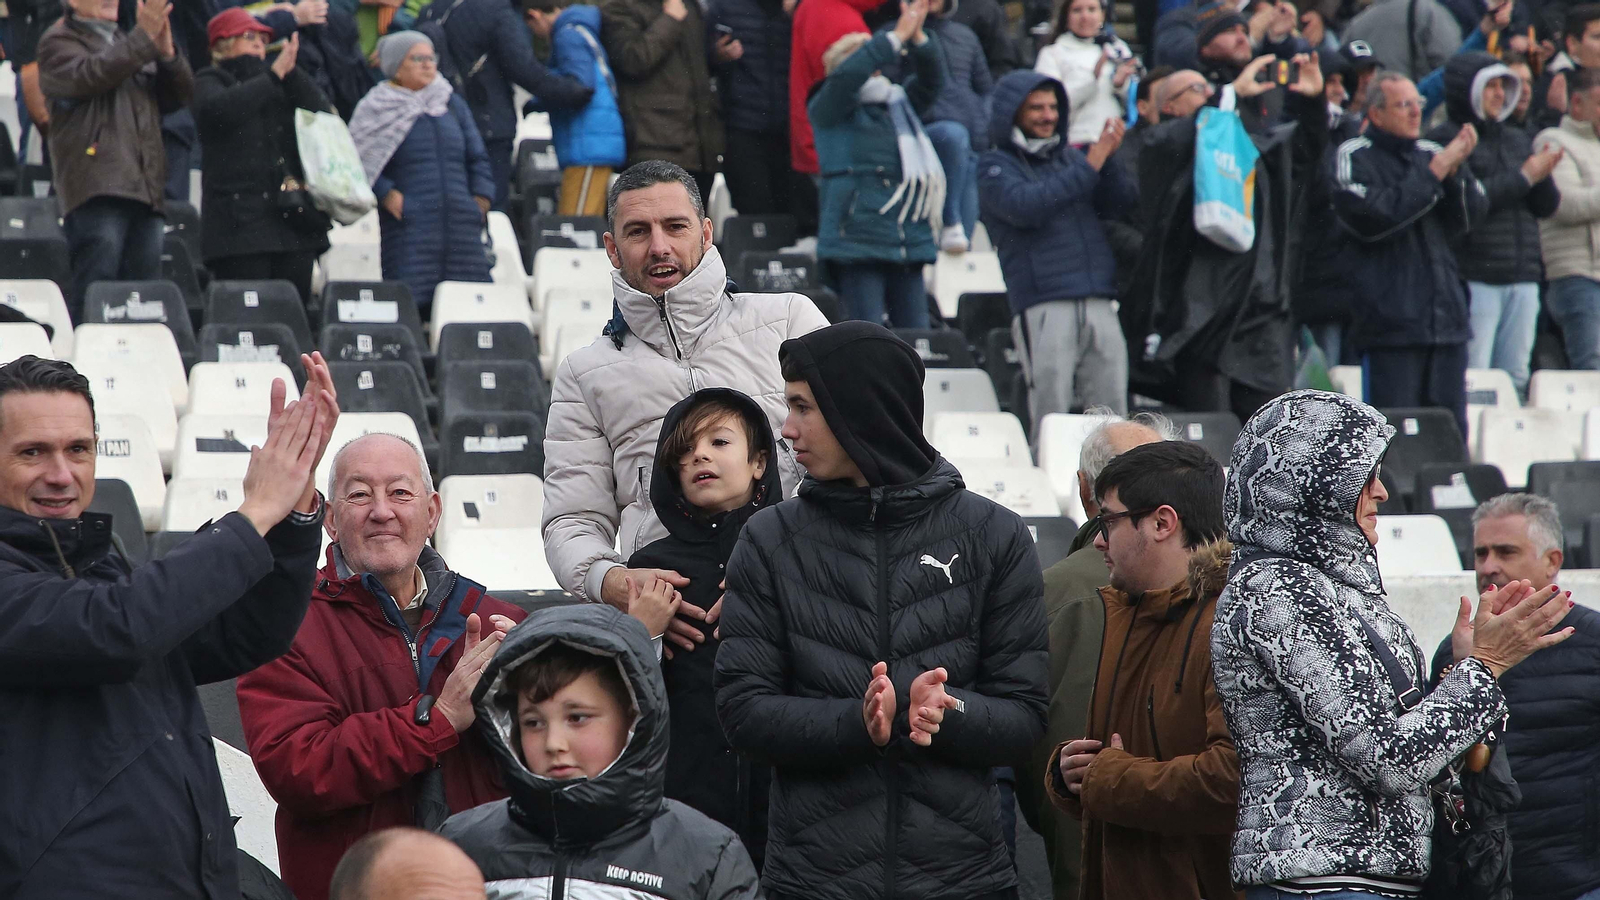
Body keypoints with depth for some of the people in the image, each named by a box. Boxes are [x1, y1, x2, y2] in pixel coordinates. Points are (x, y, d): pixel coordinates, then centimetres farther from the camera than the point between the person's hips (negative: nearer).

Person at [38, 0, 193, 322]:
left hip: (144, 187, 7)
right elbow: (88, 75, -14)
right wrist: (144, 37, -14)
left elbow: (180, 96, 18)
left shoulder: (127, 44, 27)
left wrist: (167, 52, -1)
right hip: (97, 184, -7)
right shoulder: (59, 41, 7)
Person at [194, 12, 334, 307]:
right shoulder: (210, 82, 10)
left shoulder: (284, 87, 24)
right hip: (240, 219, -5)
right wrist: (273, 76, -9)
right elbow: (221, 109, -14)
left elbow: (323, 113, 8)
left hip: (295, 214, 5)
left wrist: (291, 72, -2)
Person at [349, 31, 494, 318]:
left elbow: (477, 157, 20)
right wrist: (385, 193, -14)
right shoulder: (377, 109, 5)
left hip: (460, 225, 4)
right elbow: (361, 160, -1)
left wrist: (481, 198, 6)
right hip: (408, 226, -4)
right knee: (411, 302, -12)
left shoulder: (452, 104, 19)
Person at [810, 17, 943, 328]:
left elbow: (930, 80, 11)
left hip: (910, 242, 6)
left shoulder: (898, 104, 21)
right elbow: (846, 75, -13)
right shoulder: (827, 110, 3)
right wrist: (897, 38, -12)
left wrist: (917, 37, -6)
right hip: (857, 241, -6)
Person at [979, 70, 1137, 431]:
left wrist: (1109, 159, -7)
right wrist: (1090, 166, -14)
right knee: (1049, 417, -10)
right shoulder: (996, 167, 6)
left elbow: (1121, 204, 11)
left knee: (1112, 414, 0)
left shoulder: (1071, 156, 21)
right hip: (1043, 305, -5)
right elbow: (1026, 206, -14)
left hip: (1099, 303, 5)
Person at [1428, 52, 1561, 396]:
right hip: (1473, 278, -7)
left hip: (1523, 278, 7)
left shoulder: (1518, 140, 18)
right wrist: (1523, 177, -10)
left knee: (1516, 377, 6)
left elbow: (1546, 207, 14)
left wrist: (1543, 173, -7)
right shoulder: (1445, 141, -3)